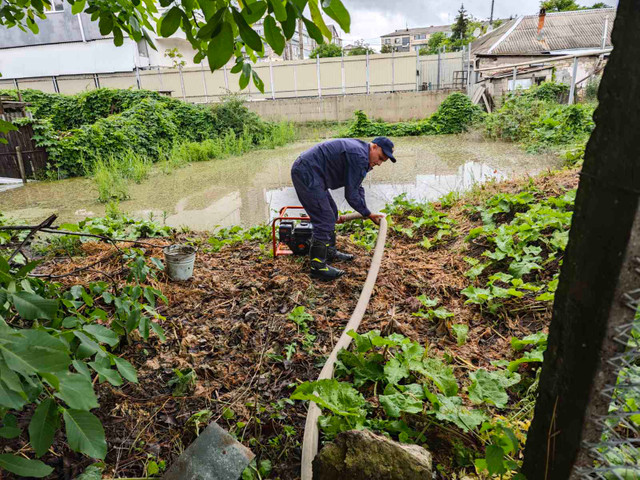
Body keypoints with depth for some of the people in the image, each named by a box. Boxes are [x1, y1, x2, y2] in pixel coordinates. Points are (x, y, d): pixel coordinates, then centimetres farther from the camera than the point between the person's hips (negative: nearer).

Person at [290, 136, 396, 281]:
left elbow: (357, 187, 24)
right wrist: (368, 214, -4)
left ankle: (330, 252, 33)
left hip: (306, 172, 11)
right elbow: (351, 194, -16)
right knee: (324, 220, -11)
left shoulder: (359, 151, 15)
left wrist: (366, 211, 21)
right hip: (307, 174, -11)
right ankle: (318, 267, -4)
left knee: (331, 213, 19)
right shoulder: (359, 157, -18)